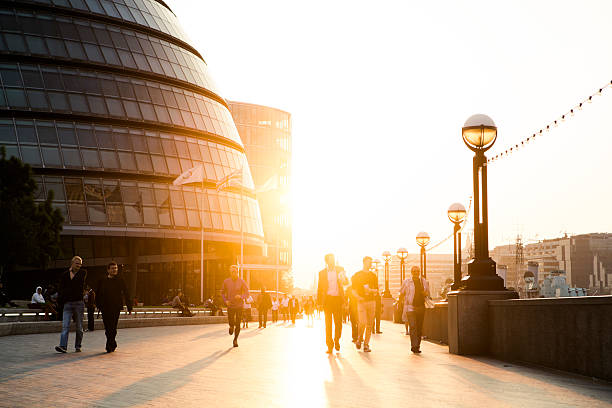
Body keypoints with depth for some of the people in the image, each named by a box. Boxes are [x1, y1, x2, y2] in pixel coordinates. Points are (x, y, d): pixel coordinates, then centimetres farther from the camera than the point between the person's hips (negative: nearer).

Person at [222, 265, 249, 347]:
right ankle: (231, 327, 31)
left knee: (238, 324, -1)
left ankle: (235, 339, 21)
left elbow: (247, 294, -2)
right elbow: (223, 293, 11)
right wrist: (225, 300, -7)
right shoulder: (226, 282, -1)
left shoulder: (241, 282, -4)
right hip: (230, 306, 0)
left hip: (239, 306, 0)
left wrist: (241, 296, -22)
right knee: (231, 323, -8)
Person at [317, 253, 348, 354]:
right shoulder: (322, 272, 6)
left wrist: (343, 279, -23)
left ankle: (336, 340, 28)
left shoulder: (340, 270, 7)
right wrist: (319, 301, 3)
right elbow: (320, 288, 9)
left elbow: (346, 282, 1)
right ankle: (330, 345, -1)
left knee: (338, 322, 4)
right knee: (328, 323, -4)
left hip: (338, 299, 1)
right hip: (327, 299, -1)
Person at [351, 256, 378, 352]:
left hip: (371, 301, 3)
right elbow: (354, 289, 5)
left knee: (370, 324, 2)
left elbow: (376, 290, 13)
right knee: (362, 322, -15)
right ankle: (360, 339, 11)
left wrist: (370, 290, -7)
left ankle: (366, 344, 9)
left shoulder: (373, 275, 12)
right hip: (361, 301, -3)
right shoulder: (357, 275, 4)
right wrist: (357, 297, -12)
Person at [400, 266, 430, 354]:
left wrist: (425, 293, -2)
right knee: (413, 326, -15)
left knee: (419, 327, 7)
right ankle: (414, 346, -17)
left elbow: (428, 293, 19)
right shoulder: (407, 282, 2)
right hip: (410, 307, -4)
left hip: (421, 307, 4)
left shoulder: (423, 281, 11)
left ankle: (417, 346, 16)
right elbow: (401, 293, 9)